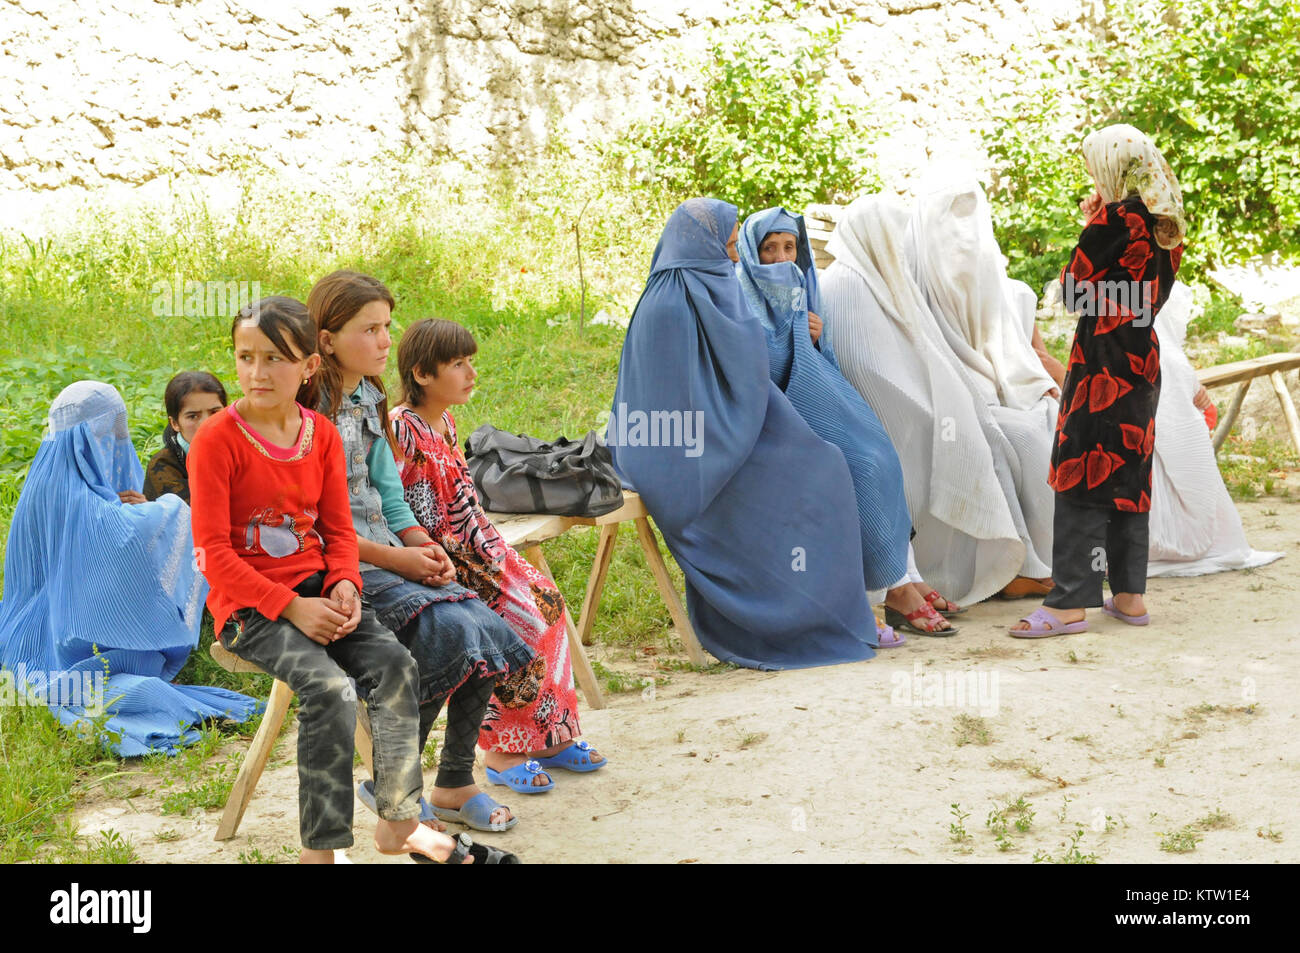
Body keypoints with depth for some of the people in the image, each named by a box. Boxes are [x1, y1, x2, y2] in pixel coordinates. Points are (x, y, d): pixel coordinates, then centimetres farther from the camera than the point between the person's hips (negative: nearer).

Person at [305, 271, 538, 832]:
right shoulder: (307, 407, -11)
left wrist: (423, 547, 0)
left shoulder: (370, 400, 16)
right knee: (447, 627, -27)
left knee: (485, 627, -13)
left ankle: (455, 784, 0)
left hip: (386, 549, 8)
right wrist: (393, 558, -16)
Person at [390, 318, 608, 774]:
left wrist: (494, 550, 11)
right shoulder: (402, 429, -17)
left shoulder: (445, 421, 12)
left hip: (468, 547, 9)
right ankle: (501, 751, -8)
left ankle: (550, 735, 6)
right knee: (520, 617, -20)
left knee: (546, 599, -1)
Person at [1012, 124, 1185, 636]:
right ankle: (1129, 594, 17)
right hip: (1143, 354, 8)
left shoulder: (1112, 219, -13)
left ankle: (1070, 602, -8)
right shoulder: (1166, 224, 10)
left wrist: (1088, 225, 1)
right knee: (1129, 472, 13)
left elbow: (1072, 290, -9)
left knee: (1082, 476, -7)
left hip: (1102, 358, -8)